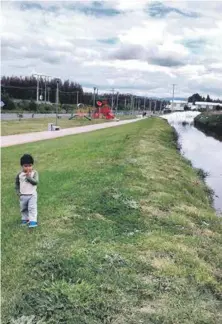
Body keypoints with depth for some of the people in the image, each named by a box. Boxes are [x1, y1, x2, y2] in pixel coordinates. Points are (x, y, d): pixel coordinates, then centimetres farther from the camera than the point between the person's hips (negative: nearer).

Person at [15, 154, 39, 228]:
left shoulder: (34, 173, -12)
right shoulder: (20, 174, -5)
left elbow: (36, 182, -24)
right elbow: (17, 183, 8)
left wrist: (29, 177, -31)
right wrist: (18, 192, 1)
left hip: (32, 195, -3)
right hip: (23, 195, 3)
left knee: (32, 208, -9)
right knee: (23, 209, 17)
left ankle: (33, 221, -9)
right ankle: (25, 219, 35)